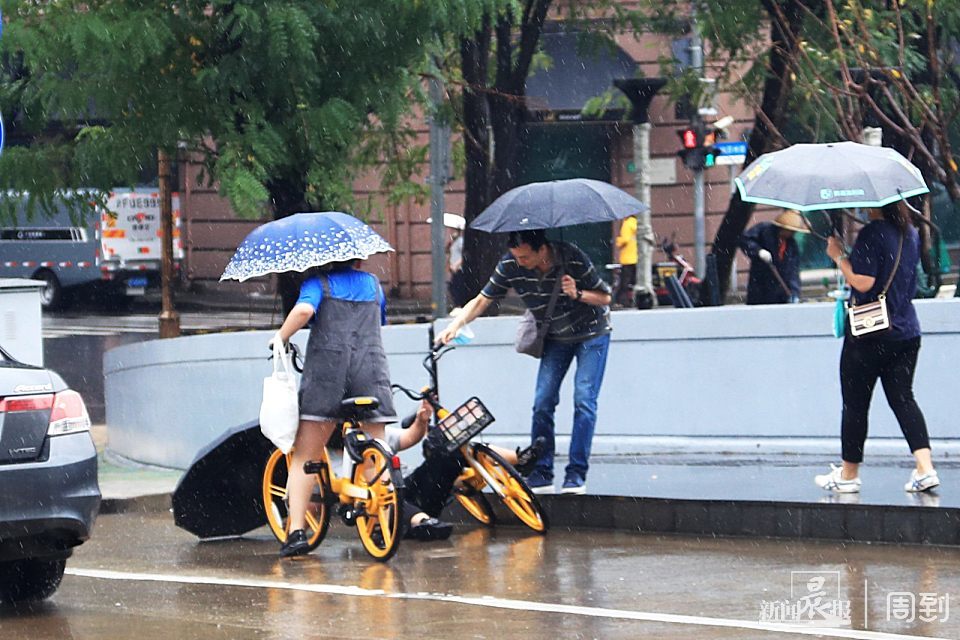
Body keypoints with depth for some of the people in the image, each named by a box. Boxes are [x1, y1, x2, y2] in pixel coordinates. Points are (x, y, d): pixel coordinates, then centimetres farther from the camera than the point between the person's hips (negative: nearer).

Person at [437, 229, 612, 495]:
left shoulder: (573, 259, -28)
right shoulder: (510, 266, -20)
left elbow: (605, 297, -15)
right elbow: (482, 300, -10)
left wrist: (577, 294, -34)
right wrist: (455, 326, -24)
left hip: (591, 333, -4)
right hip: (555, 338, 4)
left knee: (584, 400, -14)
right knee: (543, 402, -6)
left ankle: (576, 475, -10)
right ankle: (540, 475, 0)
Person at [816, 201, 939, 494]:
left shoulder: (871, 234, -17)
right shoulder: (912, 235, 10)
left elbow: (863, 282, -22)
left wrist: (839, 256, -9)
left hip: (868, 333, -7)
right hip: (906, 332, 7)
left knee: (855, 403, 5)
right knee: (903, 398, 6)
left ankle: (848, 474, 14)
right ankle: (925, 467, -10)